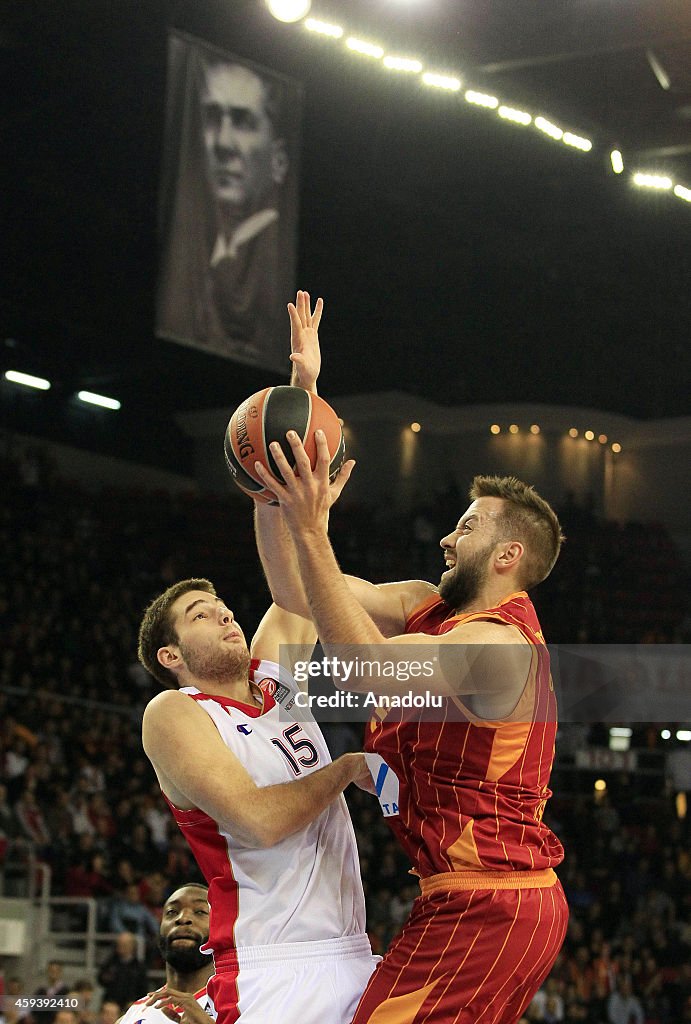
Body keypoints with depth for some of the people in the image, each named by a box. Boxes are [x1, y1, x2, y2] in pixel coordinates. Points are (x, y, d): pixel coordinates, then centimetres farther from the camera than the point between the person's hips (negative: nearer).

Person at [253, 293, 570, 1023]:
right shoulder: (435, 608, 11)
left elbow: (365, 664, -33)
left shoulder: (497, 645, -17)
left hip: (483, 907, -10)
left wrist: (312, 530, -36)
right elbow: (292, 589, 9)